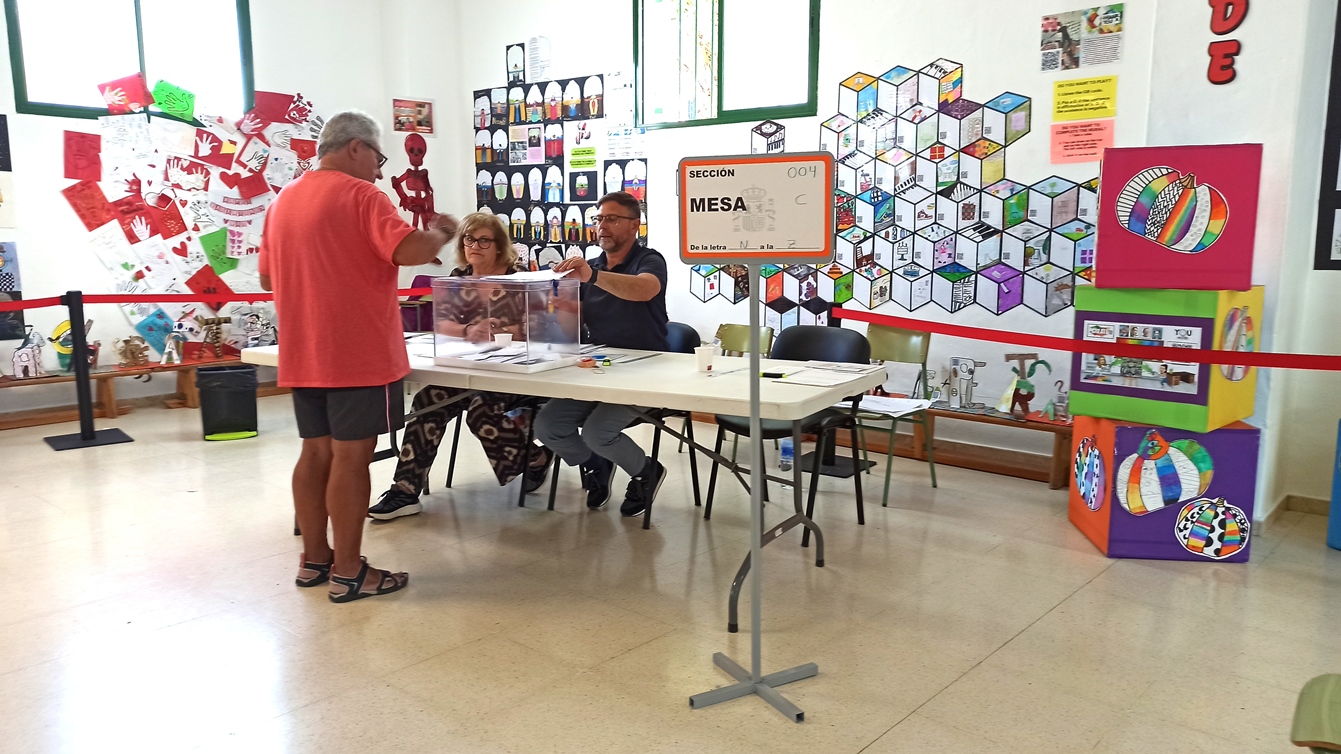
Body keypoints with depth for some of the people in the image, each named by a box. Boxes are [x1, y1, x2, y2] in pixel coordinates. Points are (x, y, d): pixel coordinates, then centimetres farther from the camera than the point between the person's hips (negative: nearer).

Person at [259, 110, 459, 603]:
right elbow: (412, 251, -24)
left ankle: (314, 558, 23)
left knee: (316, 452, 14)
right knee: (351, 457, -2)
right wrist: (441, 232, -4)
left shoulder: (284, 200, 14)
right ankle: (348, 572, 5)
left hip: (303, 355, 8)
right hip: (358, 354, -8)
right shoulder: (359, 195, -11)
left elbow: (267, 275, 20)